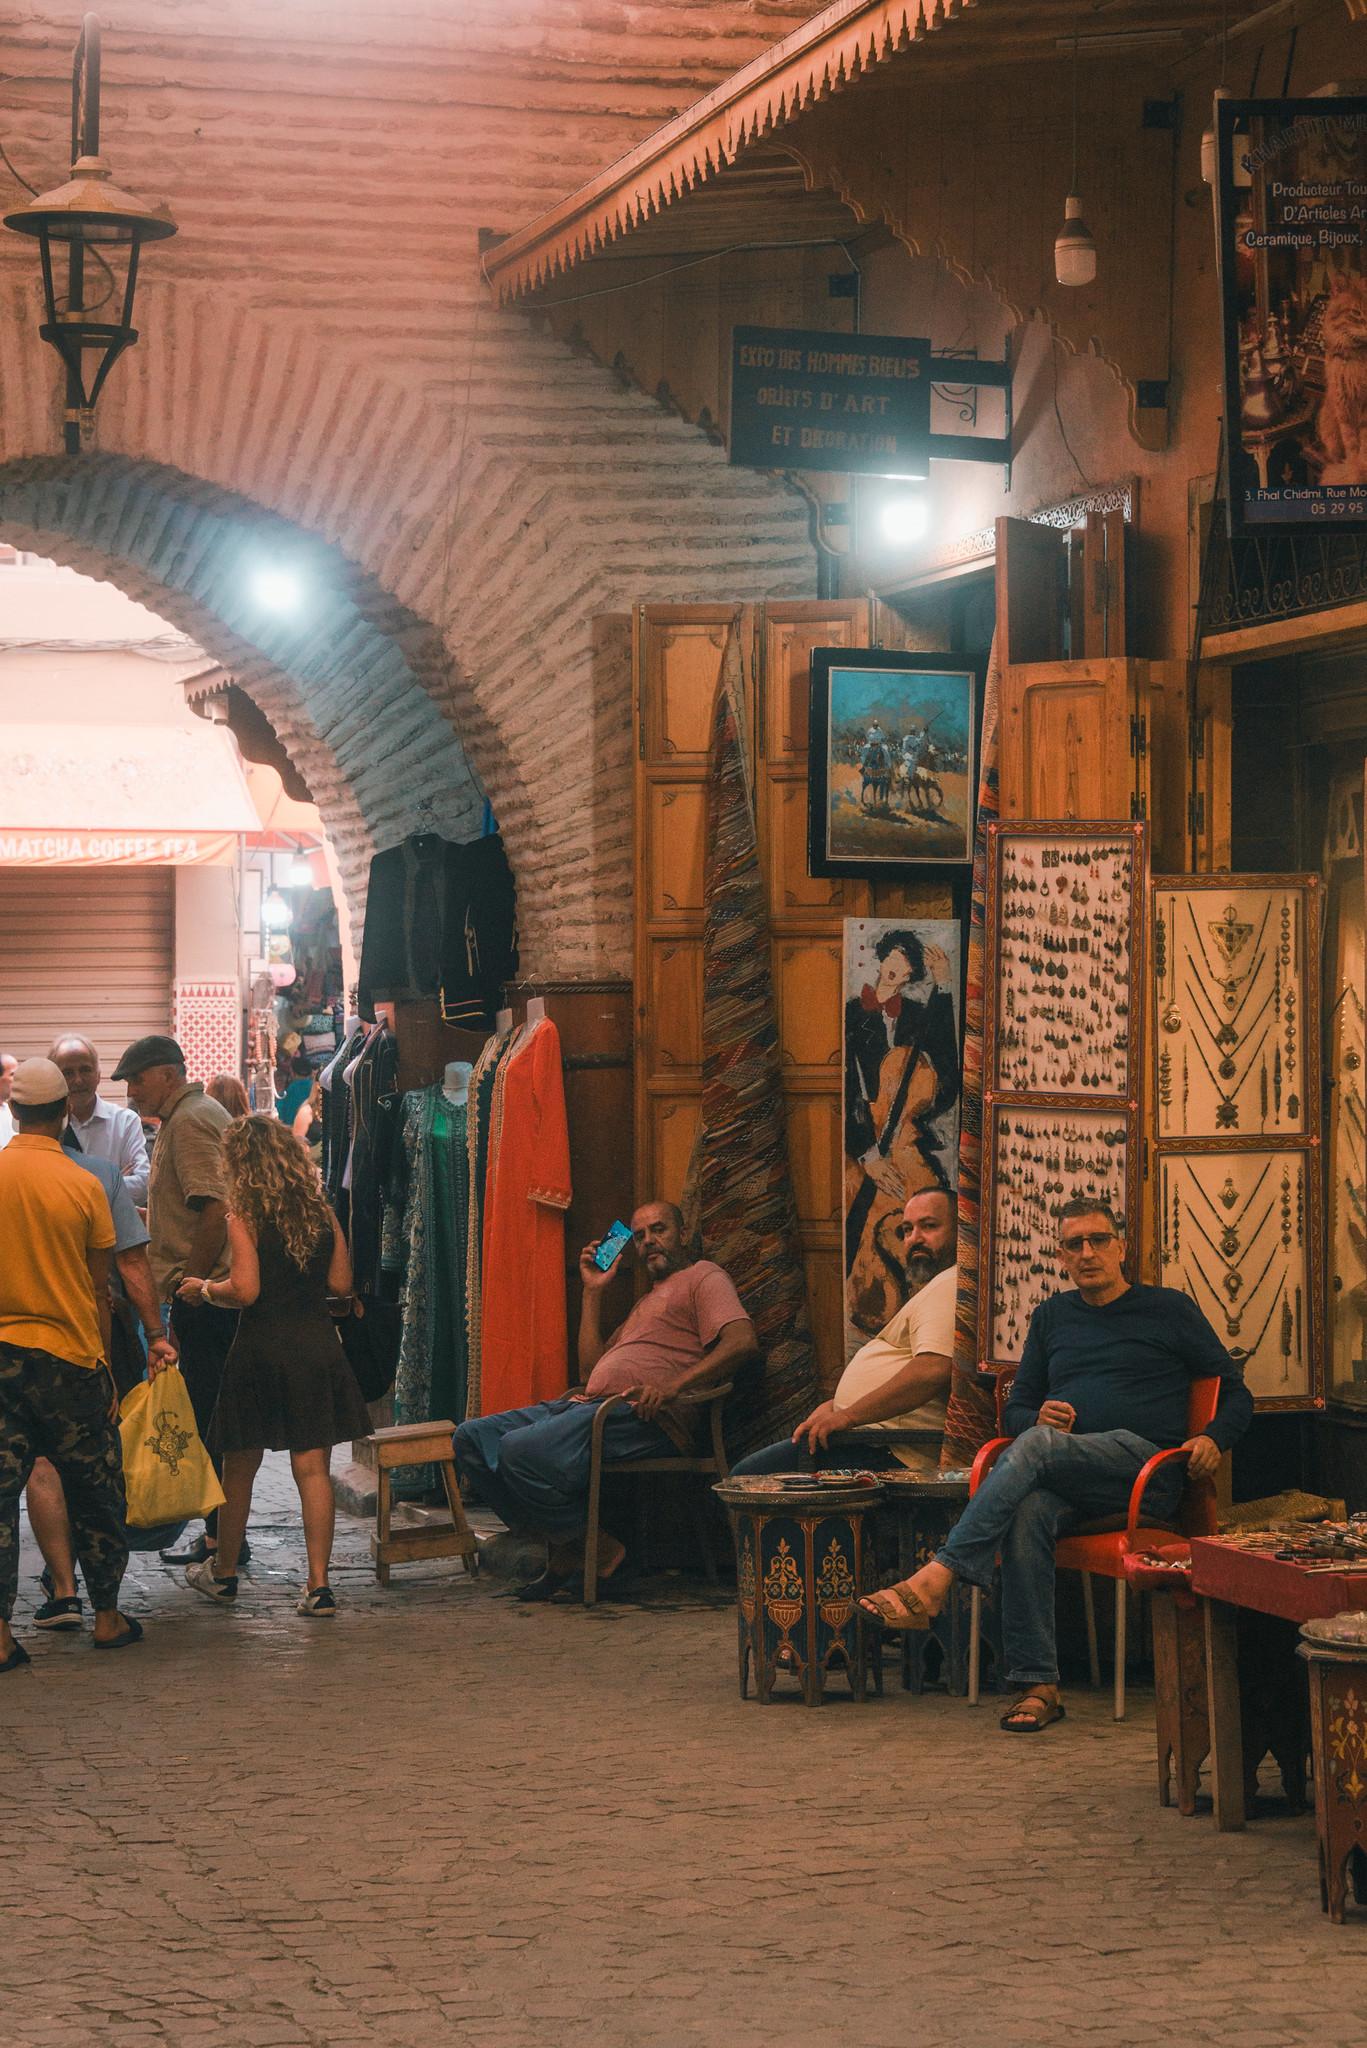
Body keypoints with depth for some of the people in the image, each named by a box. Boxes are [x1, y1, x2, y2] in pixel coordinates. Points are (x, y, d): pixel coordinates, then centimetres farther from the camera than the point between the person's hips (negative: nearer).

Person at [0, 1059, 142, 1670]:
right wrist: (102, 1363, 11)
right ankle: (107, 1617, 21)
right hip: (69, 1355, -1)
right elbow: (99, 1289, 0)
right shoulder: (81, 1186, -7)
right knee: (92, 1492, 12)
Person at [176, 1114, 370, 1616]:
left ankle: (223, 1573, 27)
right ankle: (318, 1585, -2)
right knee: (312, 1466, 3)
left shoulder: (244, 1219, -9)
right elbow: (341, 1283, 7)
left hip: (262, 1346, -3)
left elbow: (244, 1290, -17)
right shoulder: (322, 1213, 4)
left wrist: (204, 1289, 2)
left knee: (239, 1467, 12)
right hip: (317, 1344, 3)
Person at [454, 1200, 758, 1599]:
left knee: (521, 1449, -31)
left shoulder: (703, 1277, 7)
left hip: (638, 1416, -10)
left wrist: (673, 1387, -24)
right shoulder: (646, 1303, 36)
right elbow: (590, 1367, 27)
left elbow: (743, 1341, -13)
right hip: (587, 1403, 10)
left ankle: (597, 1551, -14)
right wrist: (593, 1292, 27)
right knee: (472, 1438, -5)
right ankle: (558, 1546, -9)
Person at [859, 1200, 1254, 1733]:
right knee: (1027, 1515, -33)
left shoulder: (1168, 1309, 12)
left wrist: (1213, 1438, -8)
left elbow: (1236, 1394, 14)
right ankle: (1038, 1686, -37)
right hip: (1064, 1478, 4)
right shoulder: (1052, 1317, 25)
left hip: (1145, 1466, -4)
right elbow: (1017, 1411, 25)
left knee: (1036, 1446, -33)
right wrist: (1038, 1417, 0)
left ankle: (935, 1579, -44)